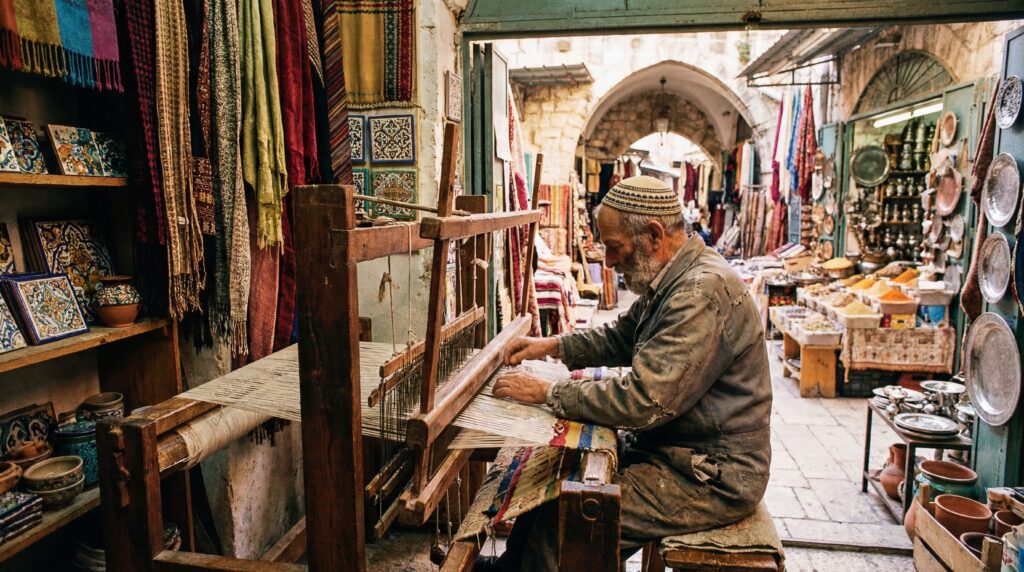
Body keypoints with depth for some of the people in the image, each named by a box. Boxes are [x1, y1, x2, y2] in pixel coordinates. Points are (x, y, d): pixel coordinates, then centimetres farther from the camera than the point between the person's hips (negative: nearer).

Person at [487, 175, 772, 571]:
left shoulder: (705, 291, -27)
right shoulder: (673, 279, 5)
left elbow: (643, 401, -30)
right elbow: (622, 336, 19)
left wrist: (549, 393, -20)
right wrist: (553, 345, 5)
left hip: (715, 478, -9)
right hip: (670, 446, 9)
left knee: (565, 518, -16)